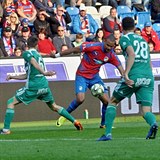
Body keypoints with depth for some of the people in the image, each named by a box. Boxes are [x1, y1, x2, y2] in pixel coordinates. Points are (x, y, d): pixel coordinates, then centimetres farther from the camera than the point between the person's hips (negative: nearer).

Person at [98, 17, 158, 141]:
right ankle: (153, 123, -36)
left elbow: (132, 55, -13)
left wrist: (126, 74, -19)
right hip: (148, 77, 5)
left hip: (134, 76, -5)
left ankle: (108, 133, 7)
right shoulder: (143, 39, 25)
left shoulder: (125, 38, 5)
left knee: (113, 102, 15)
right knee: (146, 110, -1)